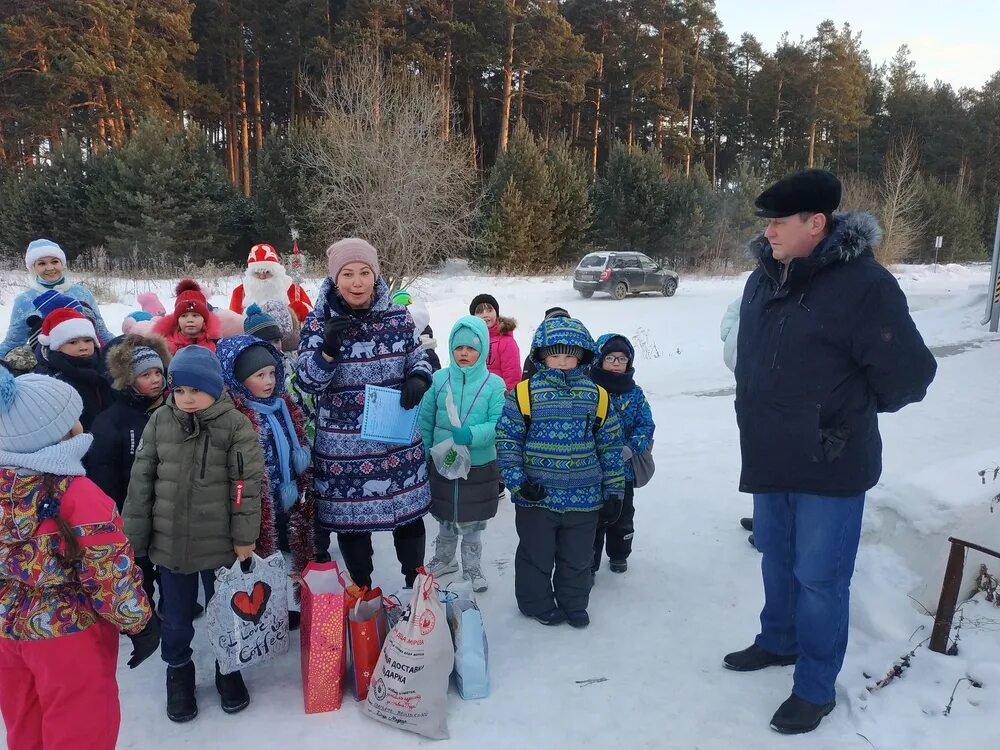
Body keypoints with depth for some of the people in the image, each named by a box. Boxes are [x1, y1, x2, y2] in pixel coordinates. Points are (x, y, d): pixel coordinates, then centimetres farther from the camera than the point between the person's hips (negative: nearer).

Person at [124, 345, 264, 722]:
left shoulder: (235, 425, -12)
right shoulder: (160, 421, -2)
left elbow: (247, 484, -10)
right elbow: (141, 479, 3)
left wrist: (245, 536, -9)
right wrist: (134, 534, 3)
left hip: (220, 543, -2)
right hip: (169, 542, 3)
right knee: (176, 615, 17)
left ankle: (228, 669, 39)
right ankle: (178, 670, 41)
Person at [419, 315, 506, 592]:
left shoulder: (494, 384, -10)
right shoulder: (439, 379, -3)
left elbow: (499, 424, -15)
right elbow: (425, 421, 3)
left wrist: (472, 434, -30)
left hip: (479, 466, -2)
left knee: (473, 522, 13)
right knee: (446, 520, 20)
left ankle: (472, 568, 33)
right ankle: (443, 560, 42)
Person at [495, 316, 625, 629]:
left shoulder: (595, 395, 1)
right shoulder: (525, 392, -7)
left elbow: (610, 445, 7)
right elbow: (506, 439, -6)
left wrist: (614, 489, 6)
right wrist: (516, 481, -13)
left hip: (584, 497, 2)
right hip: (536, 495, -2)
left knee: (577, 557, 16)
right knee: (536, 555, 13)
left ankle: (574, 604, 37)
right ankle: (537, 603, 34)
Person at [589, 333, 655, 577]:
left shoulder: (634, 393, 0)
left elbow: (646, 425, -2)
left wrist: (631, 448, -18)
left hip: (624, 468, 3)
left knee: (623, 515, 19)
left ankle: (619, 555, 39)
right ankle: (589, 562, 20)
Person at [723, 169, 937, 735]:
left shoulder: (863, 283, -19)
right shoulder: (763, 278, 4)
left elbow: (909, 373, -16)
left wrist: (852, 411, -1)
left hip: (830, 466, -7)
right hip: (771, 458, 7)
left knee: (819, 577, 4)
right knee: (777, 559, 22)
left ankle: (816, 688, 23)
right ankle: (779, 641, 44)